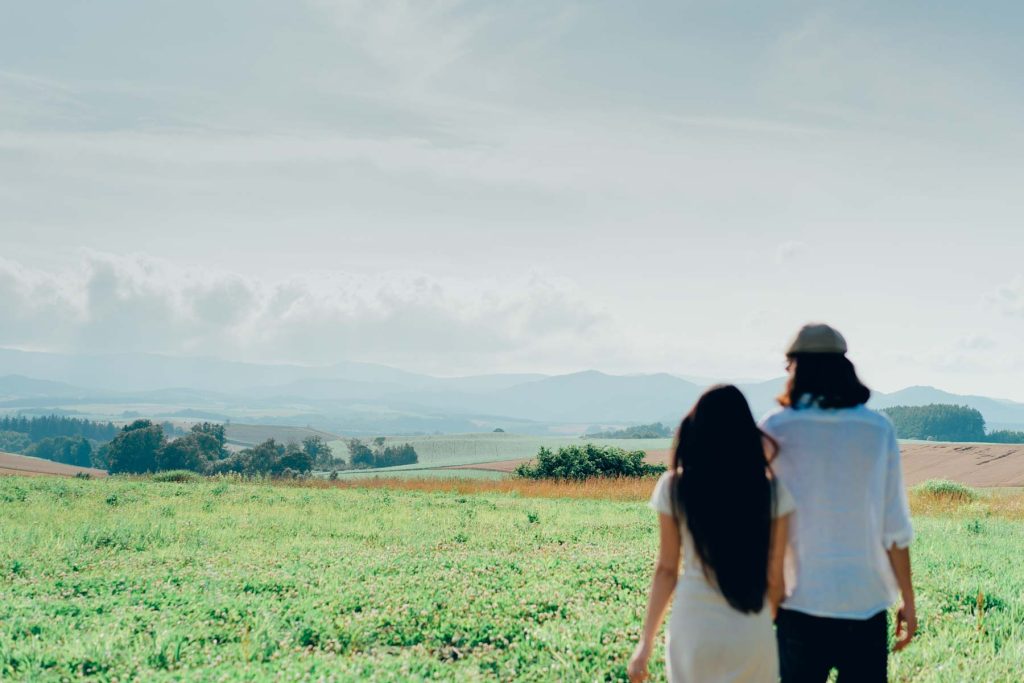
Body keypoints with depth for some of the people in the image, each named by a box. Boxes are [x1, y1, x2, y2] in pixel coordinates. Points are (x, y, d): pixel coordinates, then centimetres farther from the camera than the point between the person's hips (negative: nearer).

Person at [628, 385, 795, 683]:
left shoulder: (675, 487, -3)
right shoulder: (771, 490, -4)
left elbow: (666, 570, -1)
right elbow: (774, 578, 0)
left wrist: (646, 641, 7)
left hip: (693, 630, 0)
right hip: (751, 632, 0)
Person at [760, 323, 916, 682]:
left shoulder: (775, 430, -5)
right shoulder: (878, 430, 0)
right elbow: (895, 527, 0)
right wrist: (908, 601, 9)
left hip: (802, 602, -1)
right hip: (866, 603, 1)